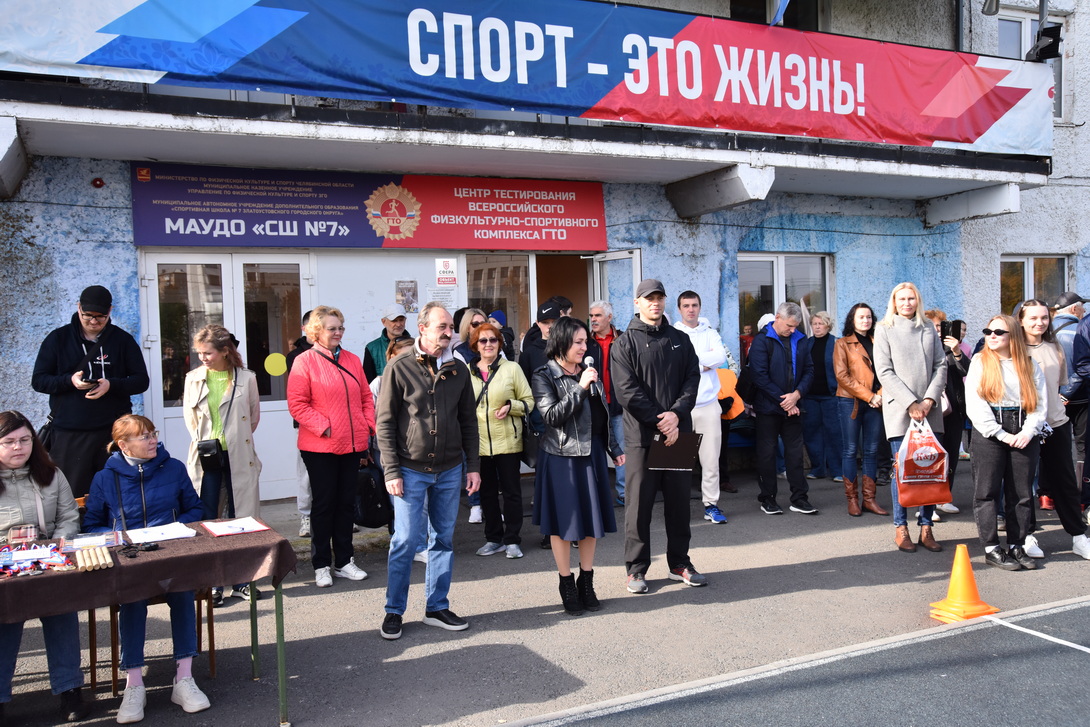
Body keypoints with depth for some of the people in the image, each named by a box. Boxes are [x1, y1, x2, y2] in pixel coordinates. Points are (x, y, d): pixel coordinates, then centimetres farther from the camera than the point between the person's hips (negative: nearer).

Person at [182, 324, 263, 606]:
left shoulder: (246, 379, 0)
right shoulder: (193, 378, 5)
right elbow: (189, 414, 14)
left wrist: (237, 440, 2)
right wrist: (200, 441, 4)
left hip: (238, 456, -1)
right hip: (205, 456, 1)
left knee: (240, 518, 5)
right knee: (206, 520, 2)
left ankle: (241, 581, 16)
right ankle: (212, 583, 11)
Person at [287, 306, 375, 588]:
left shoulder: (352, 360, 10)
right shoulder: (305, 361, -6)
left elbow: (366, 398, 13)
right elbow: (297, 404, -10)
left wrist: (369, 427, 1)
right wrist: (324, 427, -16)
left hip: (352, 445, 5)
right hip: (319, 447, -5)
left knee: (346, 502, 12)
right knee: (324, 503, 5)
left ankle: (343, 561, 23)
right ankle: (321, 565, 16)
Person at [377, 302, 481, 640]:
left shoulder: (458, 369, 6)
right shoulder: (400, 367, -6)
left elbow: (469, 421, 11)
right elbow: (385, 423, -6)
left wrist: (473, 466, 6)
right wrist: (391, 471, -11)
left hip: (450, 470, 4)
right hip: (411, 470, -4)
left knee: (444, 539, 10)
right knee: (405, 541, -1)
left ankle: (437, 607, 23)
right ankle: (394, 612, 13)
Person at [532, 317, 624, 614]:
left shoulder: (589, 372, 9)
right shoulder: (544, 376, -7)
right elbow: (552, 415, -18)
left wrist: (614, 449, 17)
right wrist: (580, 388, -21)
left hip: (591, 455, 5)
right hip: (560, 458, -5)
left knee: (592, 520, 10)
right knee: (563, 522, 4)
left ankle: (587, 583, 23)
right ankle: (567, 585, 16)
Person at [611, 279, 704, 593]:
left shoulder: (680, 340, 12)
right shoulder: (624, 344, -1)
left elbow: (692, 379, 4)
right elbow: (628, 391, -9)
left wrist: (676, 413, -13)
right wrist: (659, 422, -16)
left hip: (678, 432, 4)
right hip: (641, 436, -4)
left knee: (679, 500, 11)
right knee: (639, 503, 1)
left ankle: (679, 563, 24)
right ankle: (636, 569, 12)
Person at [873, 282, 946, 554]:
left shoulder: (929, 330, 14)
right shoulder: (884, 330, 4)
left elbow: (941, 366, 9)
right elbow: (885, 372, -3)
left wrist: (929, 399, -6)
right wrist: (910, 403, -10)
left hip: (929, 409, 3)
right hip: (898, 409, -3)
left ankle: (926, 527, 7)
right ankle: (901, 529, 6)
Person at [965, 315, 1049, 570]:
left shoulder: (1030, 365, 11)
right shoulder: (980, 362, 3)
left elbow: (1040, 403, 5)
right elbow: (975, 404, -5)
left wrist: (1029, 431, -11)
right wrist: (1000, 434, -12)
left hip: (1024, 435, 3)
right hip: (989, 432, -3)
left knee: (1022, 492, 5)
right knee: (987, 491, -2)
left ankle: (1016, 546, 15)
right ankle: (991, 548, 4)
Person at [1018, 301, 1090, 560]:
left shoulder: (1055, 349, 9)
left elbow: (1060, 383, 20)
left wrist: (1054, 408, 9)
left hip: (1057, 423, 4)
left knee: (1065, 480, 9)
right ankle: (1026, 536, 13)